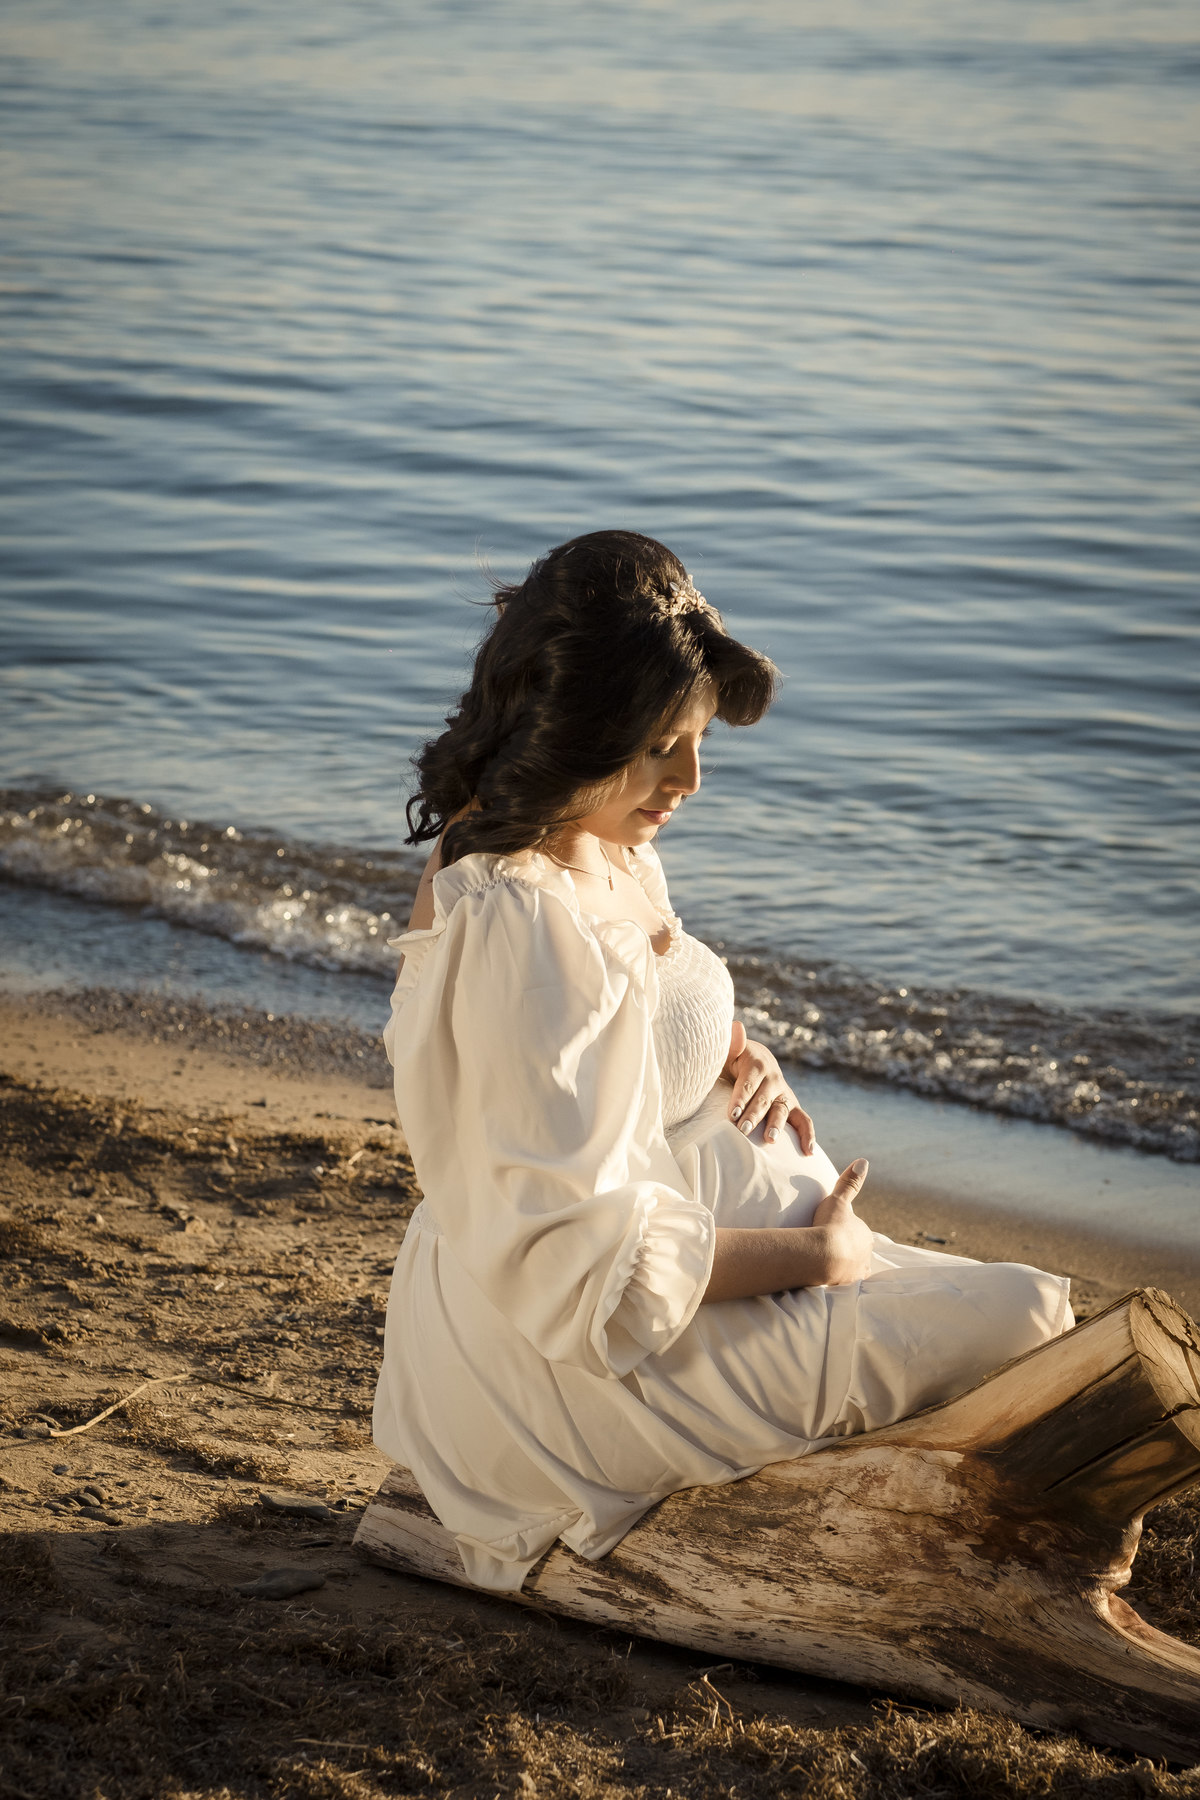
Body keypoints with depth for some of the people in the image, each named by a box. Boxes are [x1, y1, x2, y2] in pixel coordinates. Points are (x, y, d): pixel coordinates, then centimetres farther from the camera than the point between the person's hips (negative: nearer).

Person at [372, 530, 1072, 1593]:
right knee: (1021, 1322, -12)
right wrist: (813, 1256, -16)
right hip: (573, 1364, -10)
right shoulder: (516, 927, -27)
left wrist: (741, 1060, 2)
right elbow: (584, 1262, -27)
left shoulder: (614, 858, 4)